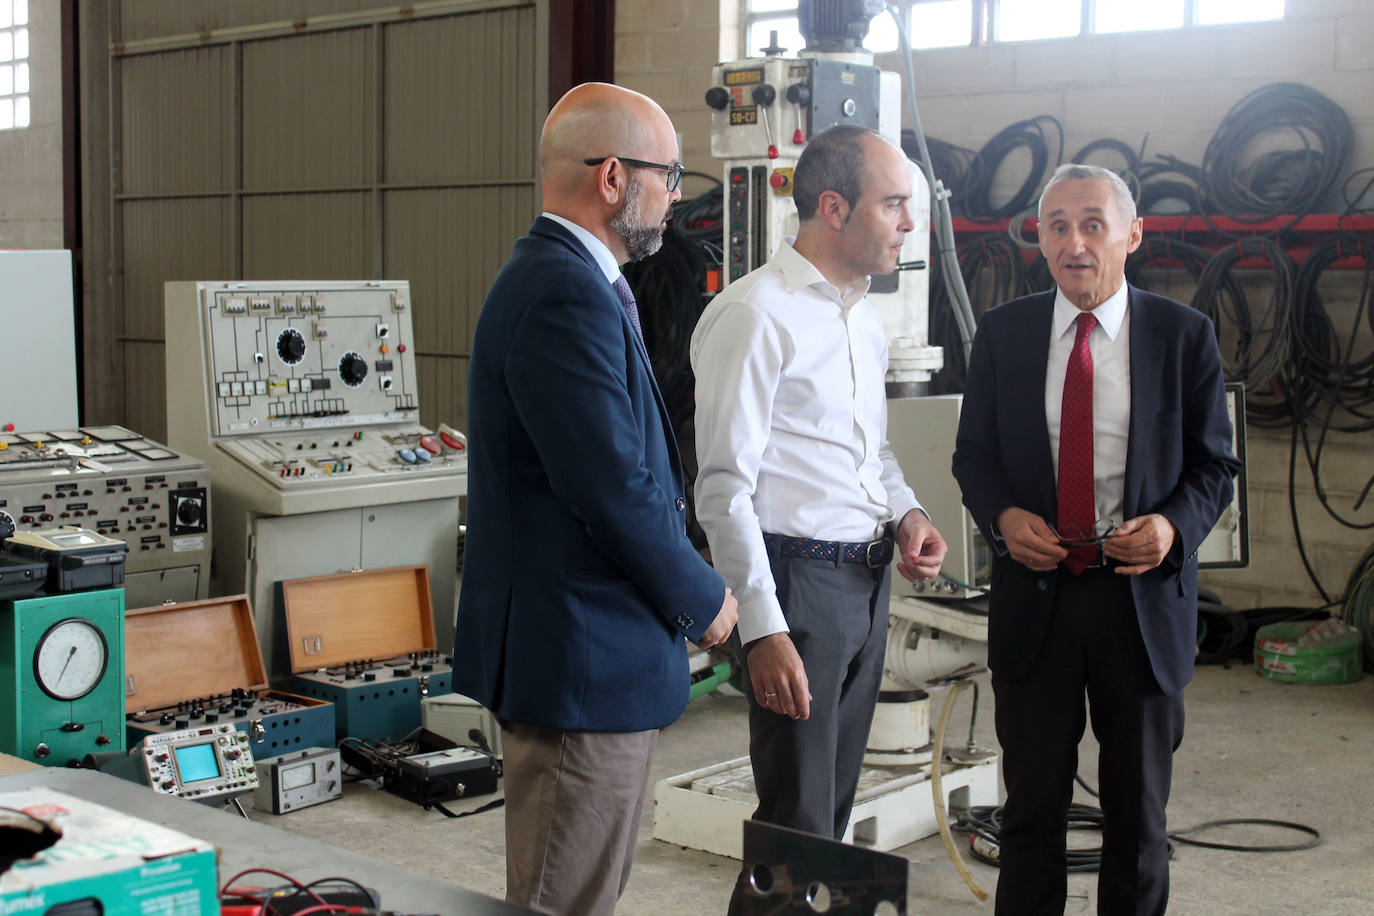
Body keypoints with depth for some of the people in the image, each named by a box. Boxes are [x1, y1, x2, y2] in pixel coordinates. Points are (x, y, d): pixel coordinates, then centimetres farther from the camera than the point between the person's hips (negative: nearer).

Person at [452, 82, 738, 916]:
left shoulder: (556, 277, 14)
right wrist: (703, 600, -10)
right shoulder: (567, 297, -21)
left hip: (571, 650, 11)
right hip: (586, 657, -11)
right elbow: (615, 488, -24)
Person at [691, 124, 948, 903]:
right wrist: (762, 627, -21)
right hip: (799, 577, -8)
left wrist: (907, 513, 6)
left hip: (869, 578, 8)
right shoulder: (756, 314, -14)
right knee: (799, 826, -4)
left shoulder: (866, 319, 14)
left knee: (834, 810, 17)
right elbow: (724, 486, -17)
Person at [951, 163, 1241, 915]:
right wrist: (1003, 516, -12)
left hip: (1143, 596, 0)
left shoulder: (1184, 335, -1)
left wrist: (1175, 525, -17)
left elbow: (1214, 464, 3)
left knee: (1138, 810, 12)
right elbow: (973, 453, 8)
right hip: (1034, 597, 1)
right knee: (1032, 806, 10)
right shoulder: (1002, 333, 3)